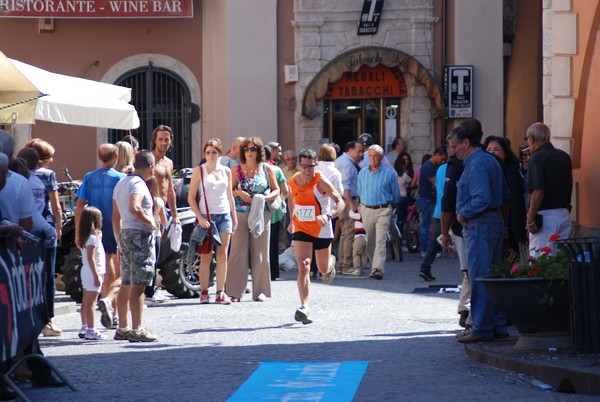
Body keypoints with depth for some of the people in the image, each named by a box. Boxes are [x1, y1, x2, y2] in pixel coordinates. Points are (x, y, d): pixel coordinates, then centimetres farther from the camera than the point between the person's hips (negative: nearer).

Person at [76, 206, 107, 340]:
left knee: (86, 301, 15)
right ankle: (91, 330, -13)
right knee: (91, 301, -11)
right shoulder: (93, 237, -17)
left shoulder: (85, 237, 11)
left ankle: (84, 328, 21)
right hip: (93, 272, -10)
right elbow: (91, 258, -21)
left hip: (86, 271, 10)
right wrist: (96, 275, -22)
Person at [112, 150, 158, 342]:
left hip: (125, 233, 9)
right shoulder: (138, 184, -13)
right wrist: (150, 222, -18)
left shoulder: (121, 184, 15)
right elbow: (134, 207, -31)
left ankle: (122, 328, 19)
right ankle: (137, 330, -8)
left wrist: (119, 239, 25)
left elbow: (116, 216, 20)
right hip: (141, 235, -9)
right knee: (138, 285, -8)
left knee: (126, 284, 14)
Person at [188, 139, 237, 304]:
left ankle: (220, 293, 1)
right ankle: (204, 292, -1)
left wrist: (234, 217, 14)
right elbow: (191, 198, -2)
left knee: (222, 255, 0)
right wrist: (200, 217, -12)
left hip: (224, 216, 3)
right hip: (206, 216, -3)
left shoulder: (226, 171, 10)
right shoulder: (199, 171, 0)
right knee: (206, 256, -4)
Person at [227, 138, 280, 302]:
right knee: (239, 252, -5)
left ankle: (260, 291, 7)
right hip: (241, 214, 0)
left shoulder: (266, 169, 7)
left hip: (261, 214, 0)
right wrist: (239, 193, -12)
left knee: (260, 252, 1)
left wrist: (265, 198, -10)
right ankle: (235, 291, -3)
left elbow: (276, 190, 9)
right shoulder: (237, 170, 8)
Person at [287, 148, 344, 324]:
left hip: (322, 230, -1)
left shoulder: (321, 182, -17)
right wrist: (291, 221, 24)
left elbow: (340, 202, -19)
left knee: (323, 269, 15)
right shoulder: (292, 182, -4)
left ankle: (330, 265, 54)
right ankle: (304, 308, -23)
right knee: (303, 267, -17)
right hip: (301, 229, 2)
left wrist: (328, 215, -37)